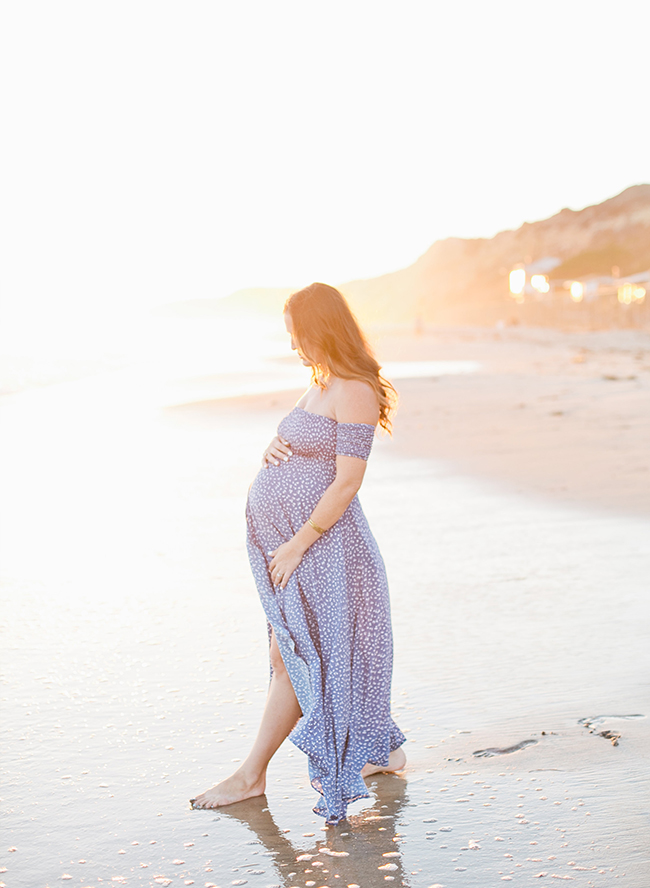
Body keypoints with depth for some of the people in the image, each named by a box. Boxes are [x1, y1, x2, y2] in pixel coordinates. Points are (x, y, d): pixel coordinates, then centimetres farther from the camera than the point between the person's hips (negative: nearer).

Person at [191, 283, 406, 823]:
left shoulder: (354, 392, -16)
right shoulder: (321, 384, 14)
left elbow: (347, 482, -20)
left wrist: (297, 544, -19)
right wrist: (275, 451, 1)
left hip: (318, 540, -10)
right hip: (283, 536, 10)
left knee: (294, 657, 1)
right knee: (291, 656, 14)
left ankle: (252, 775, 11)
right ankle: (382, 749, 26)